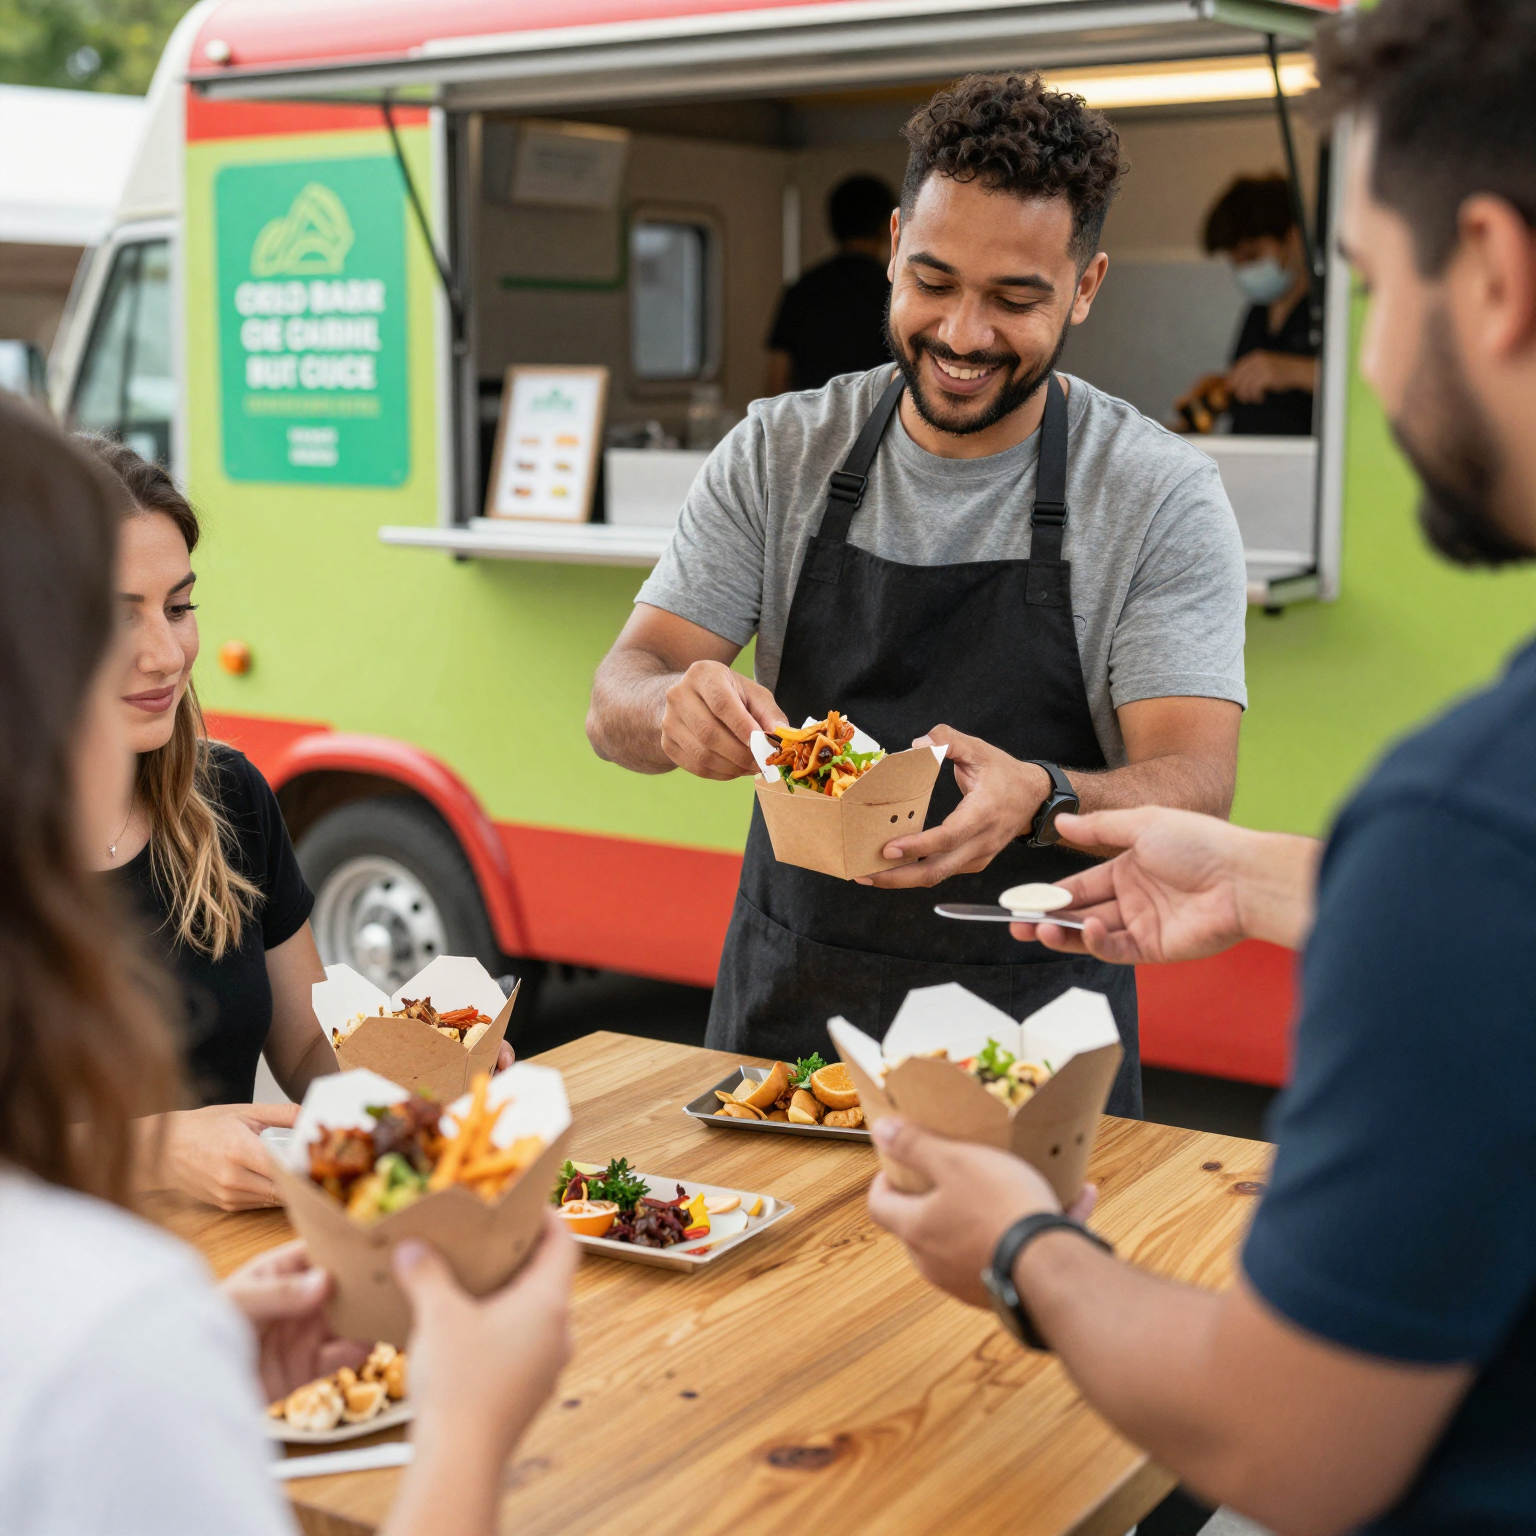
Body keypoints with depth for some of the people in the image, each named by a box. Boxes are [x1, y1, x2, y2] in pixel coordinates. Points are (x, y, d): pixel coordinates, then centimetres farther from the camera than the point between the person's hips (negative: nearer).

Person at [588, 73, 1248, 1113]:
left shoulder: (1162, 496, -6)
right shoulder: (779, 454, 2)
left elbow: (1195, 792, -12)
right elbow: (617, 702, -1)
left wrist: (1038, 800, -34)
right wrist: (676, 709, -25)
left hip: (1033, 1030, -1)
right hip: (786, 1011, 2)